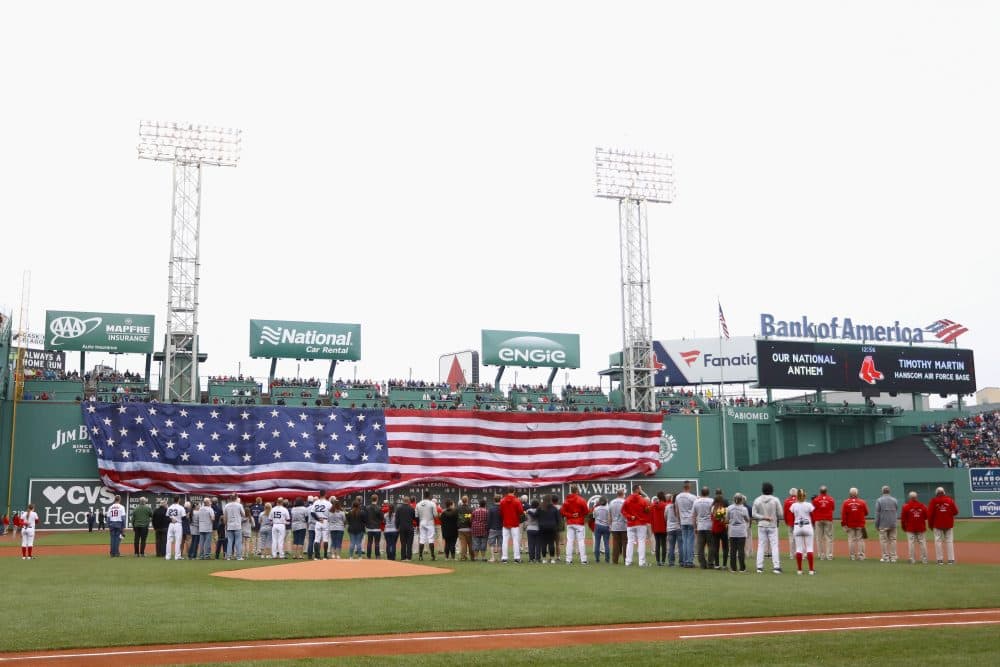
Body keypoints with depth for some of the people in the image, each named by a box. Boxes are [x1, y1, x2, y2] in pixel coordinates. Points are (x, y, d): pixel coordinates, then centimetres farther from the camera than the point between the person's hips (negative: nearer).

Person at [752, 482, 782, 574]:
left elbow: (753, 514, -7)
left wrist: (763, 517, -7)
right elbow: (780, 514, -6)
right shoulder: (775, 500, -7)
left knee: (761, 546, 6)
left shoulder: (757, 500, -3)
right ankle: (776, 567, -5)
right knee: (774, 546, 2)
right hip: (773, 526, -1)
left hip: (761, 526, 1)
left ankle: (759, 567, 2)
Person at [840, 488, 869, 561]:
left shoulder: (845, 503, -5)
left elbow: (843, 514, -8)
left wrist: (844, 524, -6)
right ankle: (860, 555, 3)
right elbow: (866, 513, 7)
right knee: (860, 539, 5)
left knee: (851, 540, 5)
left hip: (849, 525, 0)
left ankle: (852, 556, 4)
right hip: (860, 525, 0)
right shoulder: (862, 502, -3)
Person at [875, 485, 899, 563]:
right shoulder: (895, 500, 8)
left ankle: (886, 557, -1)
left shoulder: (879, 500, -5)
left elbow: (877, 514, -5)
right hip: (893, 524, 4)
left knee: (883, 540, 1)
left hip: (883, 525, -4)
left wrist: (876, 525, -1)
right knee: (892, 540, 7)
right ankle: (893, 557, 5)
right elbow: (897, 512, 12)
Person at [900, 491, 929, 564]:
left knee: (911, 543, 0)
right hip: (921, 528, 2)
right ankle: (924, 559, 8)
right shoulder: (922, 506, -1)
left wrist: (904, 527, 9)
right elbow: (926, 516, 5)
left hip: (910, 528, -2)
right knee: (922, 542, 7)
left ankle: (912, 560, -3)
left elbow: (903, 518, -4)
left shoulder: (906, 506, -6)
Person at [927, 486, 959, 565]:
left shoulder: (933, 501, -3)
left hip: (937, 524, -1)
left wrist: (931, 525, 4)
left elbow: (930, 514, -5)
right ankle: (951, 559, 1)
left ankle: (940, 560, -1)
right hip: (949, 524, 1)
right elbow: (955, 511, 0)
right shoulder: (949, 500, 1)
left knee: (938, 541, 2)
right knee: (949, 541, 5)